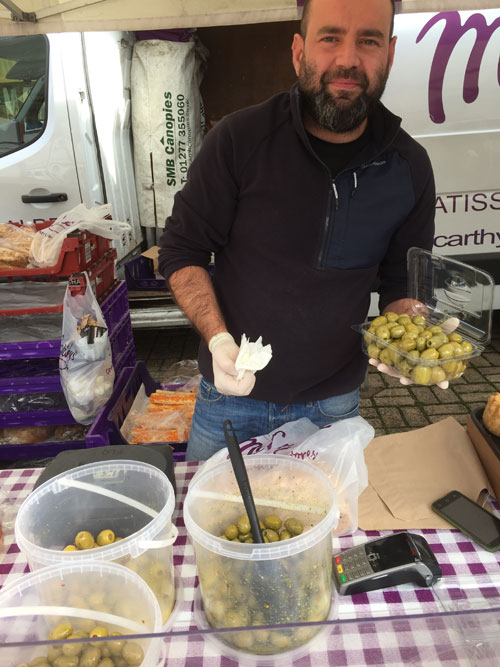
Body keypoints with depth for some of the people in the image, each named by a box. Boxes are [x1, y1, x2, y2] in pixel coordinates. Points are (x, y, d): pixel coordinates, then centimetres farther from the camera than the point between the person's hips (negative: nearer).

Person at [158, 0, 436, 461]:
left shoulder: (408, 165, -6)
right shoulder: (239, 139, -16)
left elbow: (403, 281, 5)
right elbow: (181, 251, -9)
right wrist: (218, 338, -23)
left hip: (334, 403, 2)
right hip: (231, 392, -1)